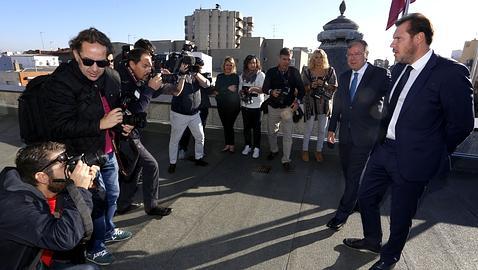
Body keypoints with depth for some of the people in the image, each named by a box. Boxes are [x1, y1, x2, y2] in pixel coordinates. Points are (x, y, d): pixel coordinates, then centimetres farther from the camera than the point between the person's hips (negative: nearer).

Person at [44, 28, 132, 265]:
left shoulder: (112, 77, 0)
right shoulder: (60, 83, -20)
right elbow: (61, 126, -23)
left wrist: (121, 126, 4)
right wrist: (100, 124, -29)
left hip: (107, 151, 7)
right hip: (82, 155, -7)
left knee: (112, 193, 20)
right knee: (98, 199, 1)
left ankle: (107, 231, 46)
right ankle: (94, 248, 26)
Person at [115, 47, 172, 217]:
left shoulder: (136, 79, 4)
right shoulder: (123, 82, -22)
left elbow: (154, 95, 13)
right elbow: (134, 110, -27)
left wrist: (158, 84, -7)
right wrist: (150, 88, -23)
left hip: (130, 134, 10)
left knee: (136, 165, 18)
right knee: (151, 166, -4)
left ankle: (123, 205, 32)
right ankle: (151, 206, 13)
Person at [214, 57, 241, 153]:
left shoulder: (235, 76, -2)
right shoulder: (220, 76, 12)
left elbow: (234, 89, -14)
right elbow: (216, 89, 7)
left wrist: (221, 91, -9)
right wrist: (228, 89, -7)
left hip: (233, 104, -4)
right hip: (221, 104, 5)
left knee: (229, 125, -4)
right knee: (225, 125, 9)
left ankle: (231, 145, 10)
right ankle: (227, 145, 19)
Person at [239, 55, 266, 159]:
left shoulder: (261, 75, -3)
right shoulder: (242, 75, 9)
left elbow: (263, 90, -11)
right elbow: (240, 89, 15)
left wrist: (253, 88, -30)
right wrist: (242, 92, -8)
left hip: (256, 106, -4)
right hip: (245, 105, 4)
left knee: (256, 127, 1)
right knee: (246, 126, 10)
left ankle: (256, 148, 11)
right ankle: (247, 146, 24)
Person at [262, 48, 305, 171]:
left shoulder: (294, 72, -3)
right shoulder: (271, 72, -2)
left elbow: (301, 88, 1)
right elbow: (264, 88, -2)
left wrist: (297, 101, -15)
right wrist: (271, 91, -25)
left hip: (287, 107, -1)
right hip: (273, 107, 2)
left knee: (287, 135, -4)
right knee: (271, 131, 15)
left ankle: (286, 160, 6)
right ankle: (274, 150, 42)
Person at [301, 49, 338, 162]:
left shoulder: (330, 70, 4)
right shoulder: (307, 71, 2)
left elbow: (334, 87, 4)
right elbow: (303, 87, 3)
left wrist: (324, 85, -14)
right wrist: (311, 86, -17)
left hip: (324, 102, 2)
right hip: (310, 103, -1)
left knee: (322, 129, 7)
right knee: (308, 129, 1)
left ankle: (319, 151, 21)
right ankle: (305, 150, 17)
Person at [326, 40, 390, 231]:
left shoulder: (380, 74, -7)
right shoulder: (344, 77, 10)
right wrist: (332, 128, 13)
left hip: (365, 135, -5)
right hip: (346, 134, 6)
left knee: (354, 175, -2)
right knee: (348, 173, 15)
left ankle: (342, 213, 9)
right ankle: (356, 200, 36)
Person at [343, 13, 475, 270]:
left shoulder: (451, 73, -16)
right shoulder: (399, 69, 6)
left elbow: (461, 123, -11)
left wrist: (434, 152, -1)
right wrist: (382, 139, 13)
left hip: (411, 160, -7)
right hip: (383, 149, 7)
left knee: (400, 215, 11)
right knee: (366, 196, 18)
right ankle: (372, 240, 43)